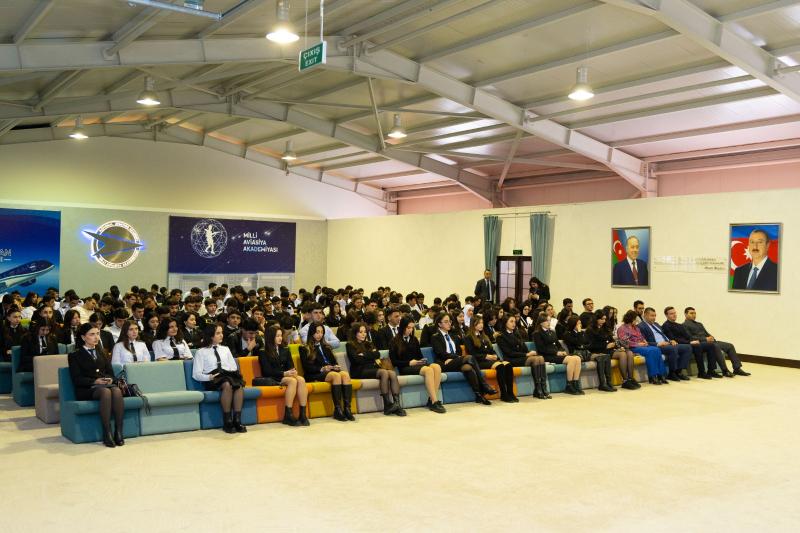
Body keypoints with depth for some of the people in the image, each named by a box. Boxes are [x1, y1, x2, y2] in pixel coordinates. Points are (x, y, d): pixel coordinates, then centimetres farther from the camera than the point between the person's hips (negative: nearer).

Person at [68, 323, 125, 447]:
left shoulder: (102, 352, 28)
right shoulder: (74, 356, 12)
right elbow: (76, 379, -1)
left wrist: (110, 379, -5)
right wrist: (95, 381, -17)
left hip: (107, 384, 4)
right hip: (87, 389, -4)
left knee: (117, 391, -34)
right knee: (105, 392, -38)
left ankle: (119, 432, -37)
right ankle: (107, 434, -39)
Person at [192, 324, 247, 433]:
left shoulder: (225, 349, 26)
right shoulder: (201, 352, 12)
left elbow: (234, 368, 20)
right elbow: (196, 374, 3)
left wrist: (233, 375, -3)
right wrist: (209, 377, -16)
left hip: (229, 376, 3)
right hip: (212, 381, -3)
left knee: (239, 384, -34)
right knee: (227, 384, -38)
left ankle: (237, 420, -35)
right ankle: (227, 422, -33)